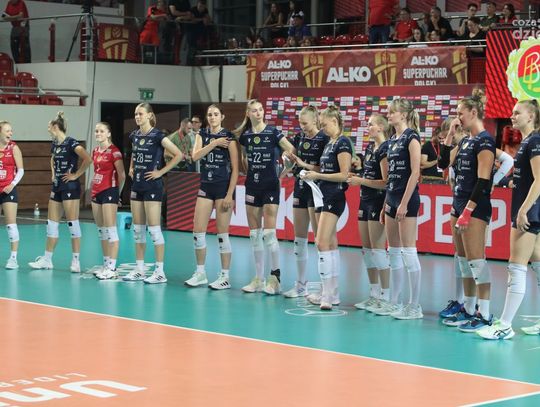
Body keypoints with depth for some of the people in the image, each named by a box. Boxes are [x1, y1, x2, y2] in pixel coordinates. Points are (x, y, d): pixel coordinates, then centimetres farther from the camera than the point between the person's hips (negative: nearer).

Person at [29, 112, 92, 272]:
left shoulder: (71, 143, -13)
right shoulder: (55, 144, 12)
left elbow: (87, 159, -25)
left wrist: (76, 175, -17)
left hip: (70, 187, -9)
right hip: (57, 187, 9)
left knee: (72, 223, -6)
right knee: (51, 223, 10)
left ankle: (76, 260, -1)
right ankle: (47, 259, 17)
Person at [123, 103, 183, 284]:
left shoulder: (157, 136, -12)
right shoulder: (134, 136, 9)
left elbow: (178, 154, -15)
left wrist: (161, 171, -13)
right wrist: (131, 167, 14)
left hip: (152, 186, -7)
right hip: (137, 185, 7)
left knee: (154, 228, -7)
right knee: (138, 229, 9)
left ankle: (160, 271, -3)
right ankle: (139, 269, 16)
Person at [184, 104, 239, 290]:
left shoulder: (229, 137, -6)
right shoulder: (202, 134, 9)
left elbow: (235, 169, -8)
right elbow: (195, 156, -9)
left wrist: (230, 194, -14)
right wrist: (214, 143, -17)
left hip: (223, 187, -5)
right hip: (205, 187, 5)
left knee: (222, 233, -3)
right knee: (198, 231, 3)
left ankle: (225, 276, 4)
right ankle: (200, 273, 15)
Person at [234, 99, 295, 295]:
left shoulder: (272, 132, -7)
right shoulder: (244, 135, 5)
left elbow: (292, 151, -10)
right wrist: (249, 170, 10)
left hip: (270, 186, -4)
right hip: (252, 186, 4)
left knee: (269, 233, -9)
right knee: (254, 234, 6)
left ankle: (275, 278, -2)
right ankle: (259, 279, 12)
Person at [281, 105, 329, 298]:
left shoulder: (324, 139, -10)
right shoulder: (299, 138, 9)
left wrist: (304, 165, -17)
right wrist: (290, 160, -5)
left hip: (316, 191, -7)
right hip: (300, 189, 7)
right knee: (299, 239, 9)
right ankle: (301, 284, 17)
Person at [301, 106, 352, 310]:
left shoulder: (342, 143, -12)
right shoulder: (329, 143, 15)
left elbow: (344, 175, -17)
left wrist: (318, 175, -15)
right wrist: (313, 174, 5)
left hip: (334, 198, -10)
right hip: (326, 196, 10)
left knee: (322, 243, -14)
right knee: (331, 245, 11)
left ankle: (327, 295, -14)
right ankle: (333, 294, 15)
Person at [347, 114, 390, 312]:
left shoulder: (385, 149, -13)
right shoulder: (370, 147, 14)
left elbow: (386, 182, -18)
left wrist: (361, 181, -18)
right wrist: (356, 178, 3)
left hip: (378, 202, -9)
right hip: (366, 201, 9)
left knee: (377, 249, -7)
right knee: (366, 250, 10)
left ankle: (385, 296, -2)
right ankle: (374, 294, 17)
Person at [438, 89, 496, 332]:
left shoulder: (484, 141, -12)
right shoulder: (464, 141, 14)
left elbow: (483, 181, -18)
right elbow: (443, 163, 19)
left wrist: (468, 211, -21)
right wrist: (450, 134, 11)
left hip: (475, 208, -9)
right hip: (459, 204, 9)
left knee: (476, 259, -10)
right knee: (463, 260, 11)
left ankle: (485, 316, -8)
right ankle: (468, 310, 17)